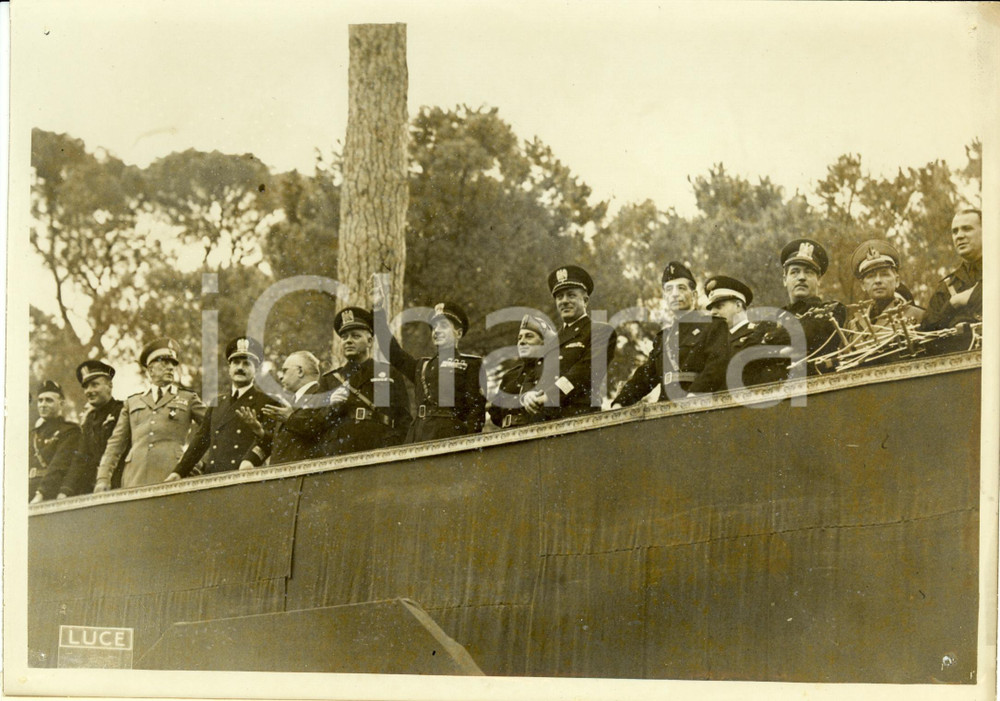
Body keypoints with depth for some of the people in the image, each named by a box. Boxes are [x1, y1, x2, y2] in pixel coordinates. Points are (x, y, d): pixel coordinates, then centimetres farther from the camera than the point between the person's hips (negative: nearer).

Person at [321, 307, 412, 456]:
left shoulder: (391, 375, 16)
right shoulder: (329, 379, 22)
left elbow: (404, 419, 9)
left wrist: (390, 447, -7)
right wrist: (330, 406, -3)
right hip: (338, 455, 1)